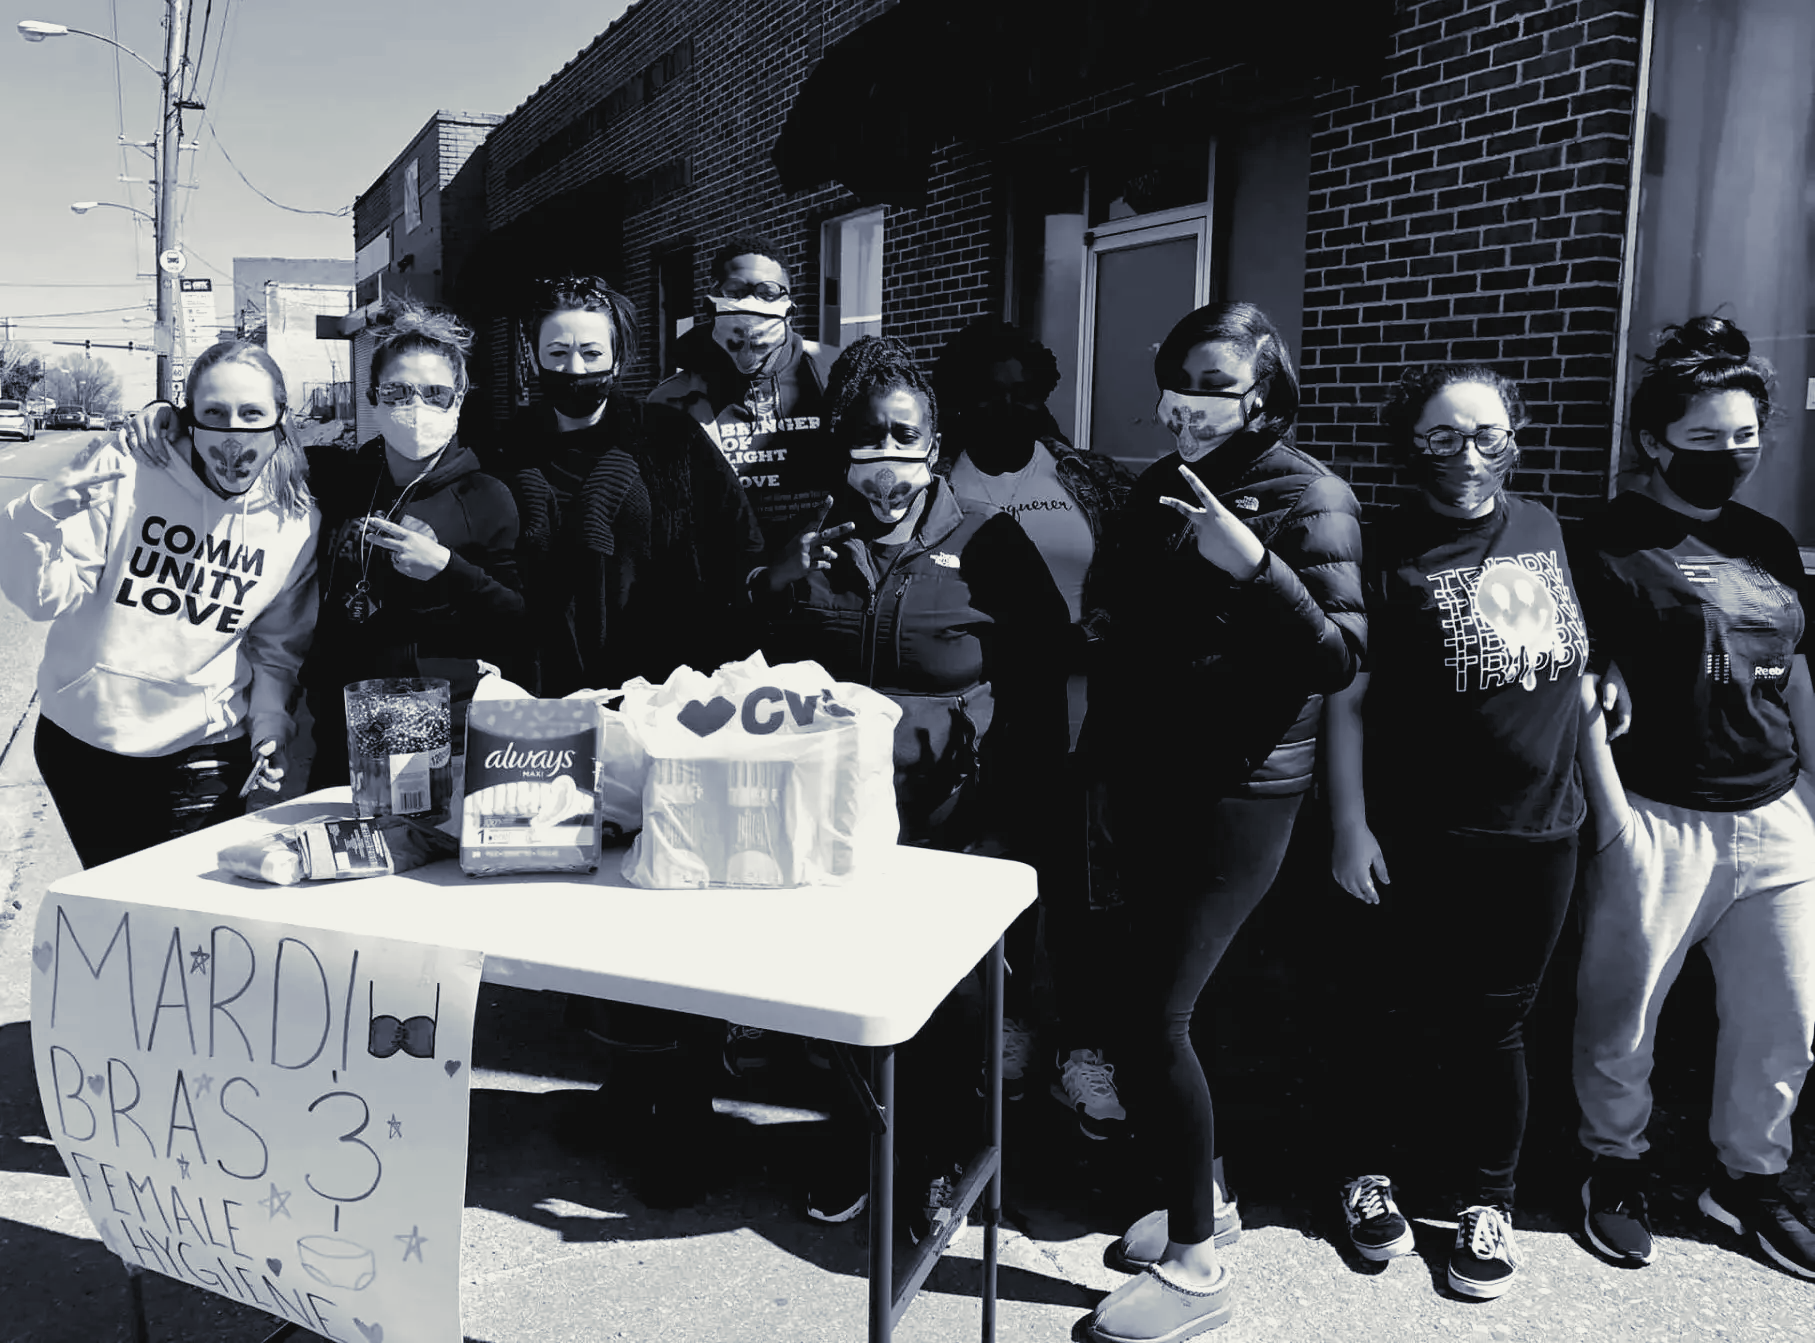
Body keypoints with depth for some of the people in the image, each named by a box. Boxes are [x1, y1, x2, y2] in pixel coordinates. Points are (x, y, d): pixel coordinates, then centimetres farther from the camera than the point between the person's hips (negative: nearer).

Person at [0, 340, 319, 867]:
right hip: (80, 738, 0)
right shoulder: (122, 471, -11)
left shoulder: (297, 522, -3)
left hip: (201, 752, 1)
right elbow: (46, 597, -12)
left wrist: (271, 723, -4)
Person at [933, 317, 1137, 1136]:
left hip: (1079, 725, 1)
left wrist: (1097, 634, -10)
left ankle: (1082, 1052, 21)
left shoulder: (1095, 483, 5)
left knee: (1083, 892, 6)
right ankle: (1008, 1021, 33)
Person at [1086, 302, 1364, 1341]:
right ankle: (1204, 1192, 33)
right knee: (1163, 1000, 14)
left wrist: (1255, 565, -31)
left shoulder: (1309, 497, -10)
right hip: (1150, 776, 7)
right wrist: (1107, 732, 15)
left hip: (1241, 788, -7)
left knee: (1157, 1015, -9)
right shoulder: (1160, 487, 10)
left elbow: (1340, 659, -18)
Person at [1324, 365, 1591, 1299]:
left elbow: (1574, 665, 17)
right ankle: (1369, 1177, 30)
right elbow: (1347, 696, -8)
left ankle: (1489, 1204, 29)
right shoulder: (1386, 551, -7)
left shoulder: (1542, 530, 7)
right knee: (1393, 1014, 9)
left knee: (1494, 1026, 13)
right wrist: (1349, 824, -11)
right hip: (1417, 838, -3)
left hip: (1539, 835, 3)